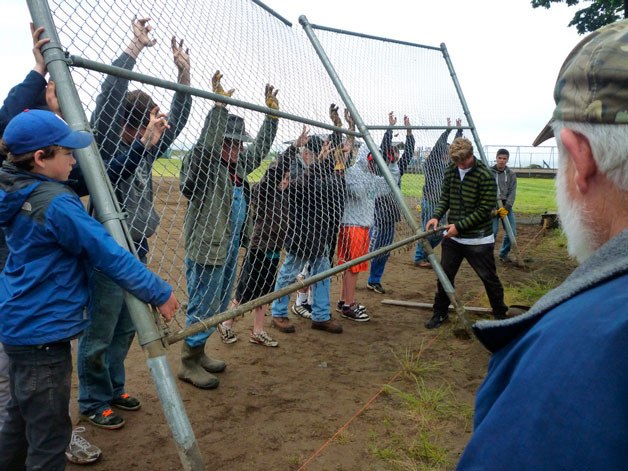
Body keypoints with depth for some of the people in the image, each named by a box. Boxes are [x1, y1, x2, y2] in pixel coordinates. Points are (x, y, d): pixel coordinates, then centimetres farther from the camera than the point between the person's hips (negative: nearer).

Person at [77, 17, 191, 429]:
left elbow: (177, 121, 13)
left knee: (125, 330, 18)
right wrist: (135, 47, -22)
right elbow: (109, 97, -24)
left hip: (137, 254, 8)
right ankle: (93, 402, 22)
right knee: (99, 334, 5)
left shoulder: (146, 149, 8)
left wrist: (184, 73, 5)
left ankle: (114, 389, 35)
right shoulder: (104, 145, -11)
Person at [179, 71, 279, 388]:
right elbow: (206, 144, -33)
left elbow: (261, 146, 19)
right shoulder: (203, 167, -14)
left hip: (230, 250, 9)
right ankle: (189, 364, 16)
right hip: (206, 251, -9)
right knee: (203, 308, 0)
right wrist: (219, 105, -37)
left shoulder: (238, 167, 10)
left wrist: (272, 112, 14)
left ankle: (198, 354, 34)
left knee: (218, 307, 18)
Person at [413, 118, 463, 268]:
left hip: (441, 203, 8)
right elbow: (438, 146, -22)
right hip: (430, 202, -8)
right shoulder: (430, 164, -10)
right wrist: (448, 130, -22)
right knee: (427, 232, -4)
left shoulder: (446, 164, 12)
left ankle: (424, 254, 26)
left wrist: (459, 130, 9)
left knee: (439, 233, 11)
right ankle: (419, 258, 7)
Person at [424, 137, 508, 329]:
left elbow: (485, 209, -17)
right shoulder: (450, 171, 2)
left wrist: (459, 226, -21)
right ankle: (440, 313, 27)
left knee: (489, 278, 9)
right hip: (452, 237, 5)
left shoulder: (485, 176, -16)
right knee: (444, 276, 10)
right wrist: (436, 216, -9)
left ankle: (500, 314, 29)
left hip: (478, 239, -5)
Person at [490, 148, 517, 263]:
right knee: (492, 231, -14)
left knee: (511, 232, -1)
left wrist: (506, 207, -13)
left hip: (506, 207, 3)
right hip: (492, 206, -3)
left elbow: (512, 193, 0)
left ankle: (504, 254, 19)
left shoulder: (511, 174, 7)